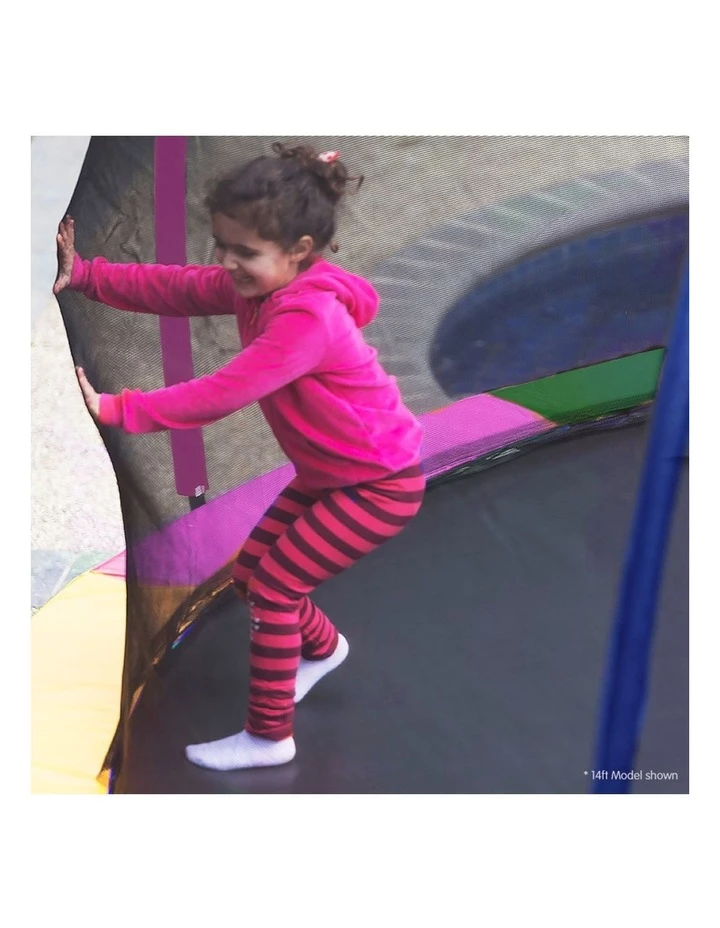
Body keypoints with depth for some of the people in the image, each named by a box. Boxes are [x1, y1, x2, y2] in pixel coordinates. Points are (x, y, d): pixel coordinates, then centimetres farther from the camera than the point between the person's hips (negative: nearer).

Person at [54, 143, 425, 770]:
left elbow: (222, 394, -36)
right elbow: (172, 289, -5)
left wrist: (115, 409, -34)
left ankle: (268, 737, 7)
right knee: (252, 571, 16)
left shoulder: (307, 319, -33)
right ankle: (323, 648, 45)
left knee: (273, 588, -8)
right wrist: (83, 275, -17)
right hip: (327, 473, 9)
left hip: (382, 486, -9)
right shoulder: (256, 284, -7)